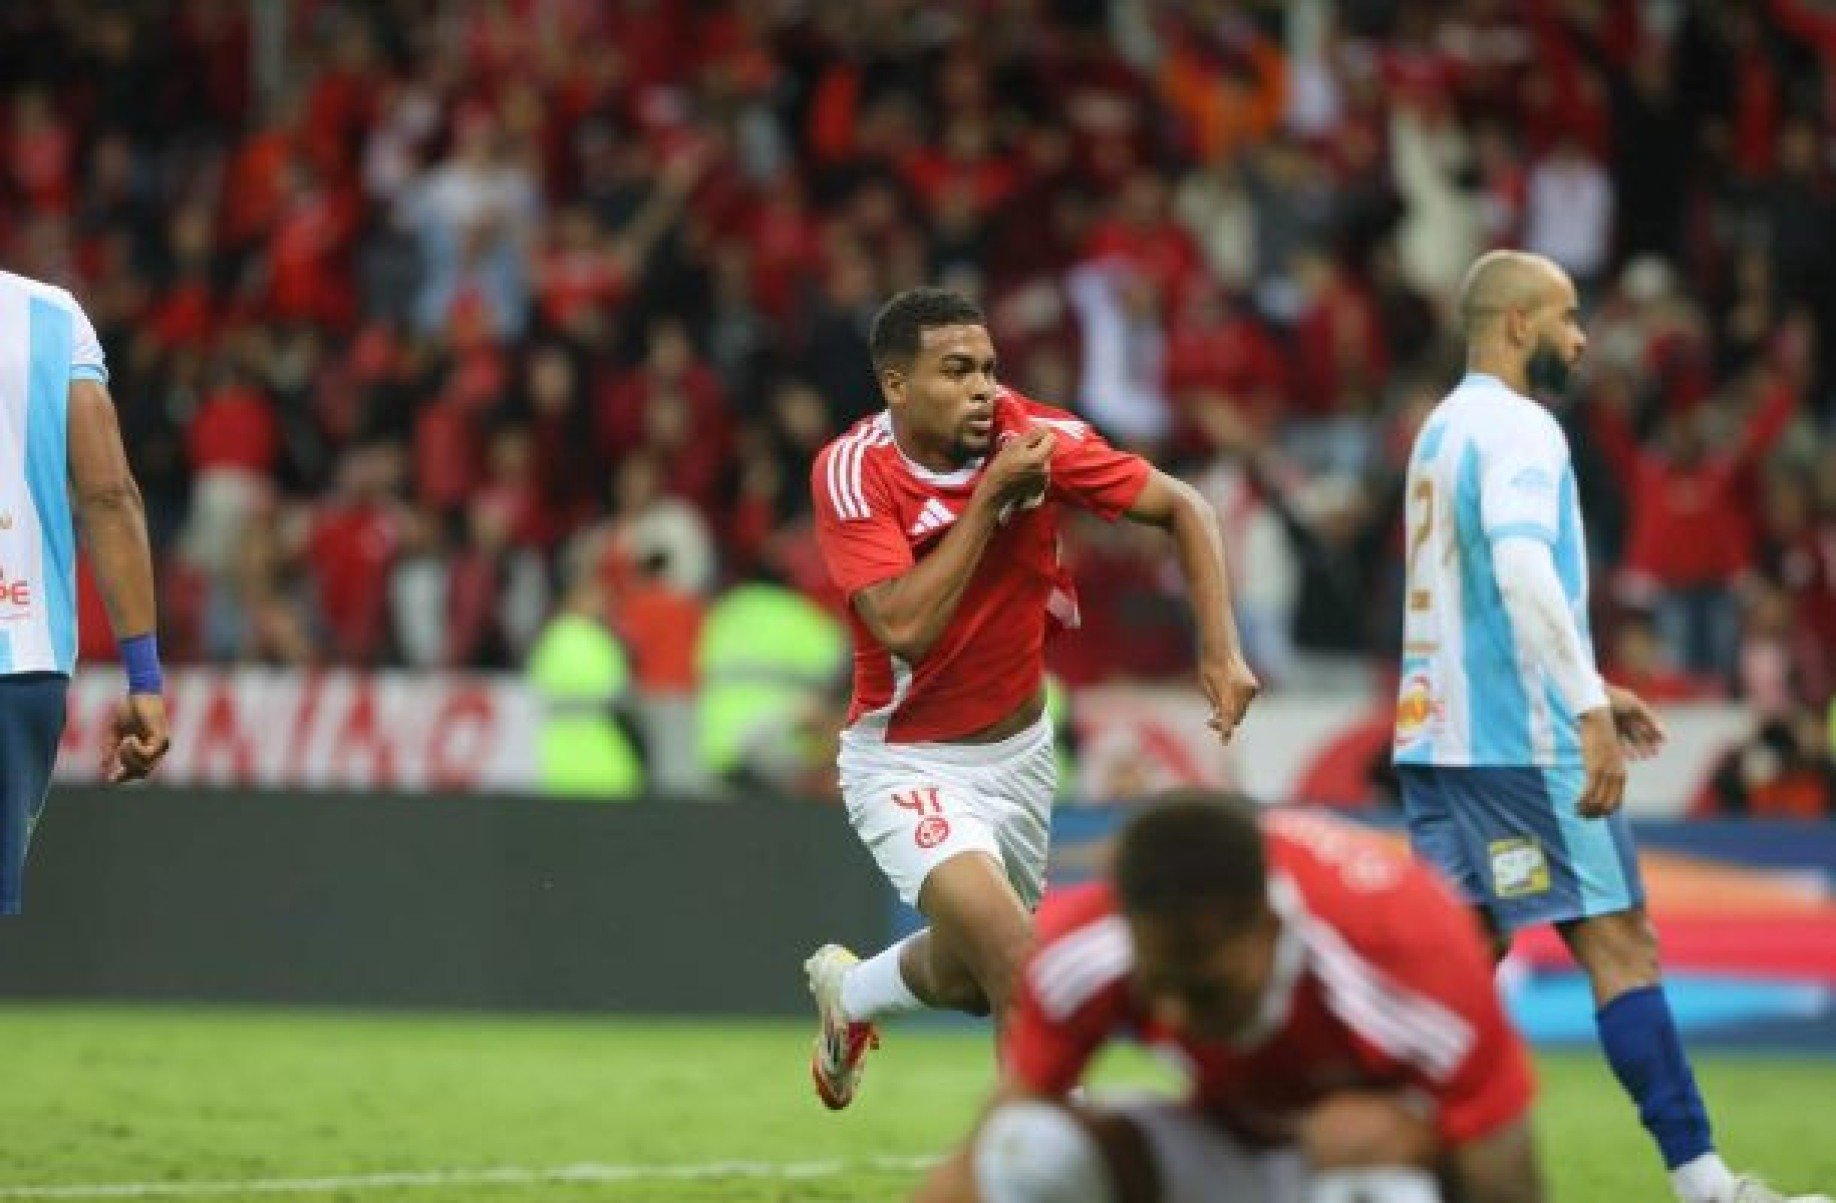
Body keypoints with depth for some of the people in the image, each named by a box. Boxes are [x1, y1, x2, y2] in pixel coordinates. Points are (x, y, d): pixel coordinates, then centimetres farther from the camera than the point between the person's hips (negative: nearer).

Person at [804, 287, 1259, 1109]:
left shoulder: (1034, 437, -14)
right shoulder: (852, 473, -21)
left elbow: (1182, 508, -4)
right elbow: (905, 627, -30)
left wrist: (1220, 649, -16)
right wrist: (991, 496, -29)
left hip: (1019, 751, 5)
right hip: (907, 759, -5)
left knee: (971, 979, 20)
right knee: (1006, 940, -27)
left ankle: (847, 991, 52)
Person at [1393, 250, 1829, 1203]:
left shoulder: (1444, 429, 19)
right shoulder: (1517, 429, -12)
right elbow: (1521, 568, -28)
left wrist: (1585, 689, 28)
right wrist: (1587, 710, -31)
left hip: (1438, 732, 9)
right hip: (1522, 739, -9)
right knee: (1620, 943, -6)